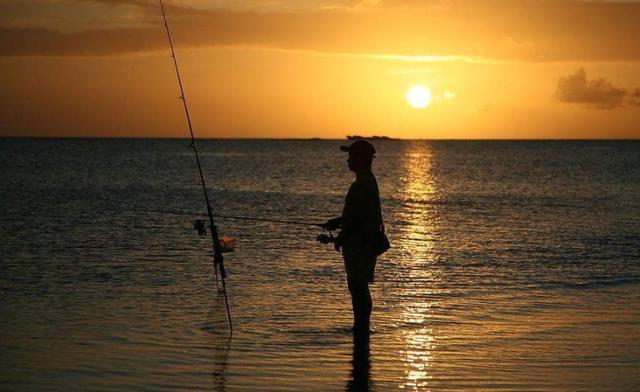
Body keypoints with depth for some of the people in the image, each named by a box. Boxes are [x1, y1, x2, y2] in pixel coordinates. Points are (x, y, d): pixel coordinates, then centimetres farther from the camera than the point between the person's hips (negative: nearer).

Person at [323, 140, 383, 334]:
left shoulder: (364, 183, -17)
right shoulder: (367, 181, 16)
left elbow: (357, 216, -21)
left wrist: (340, 238, -13)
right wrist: (336, 222, 21)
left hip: (360, 243, -11)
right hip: (358, 243, 11)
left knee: (358, 286, -6)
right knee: (357, 286, 15)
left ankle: (362, 325, -1)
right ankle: (360, 325, 21)